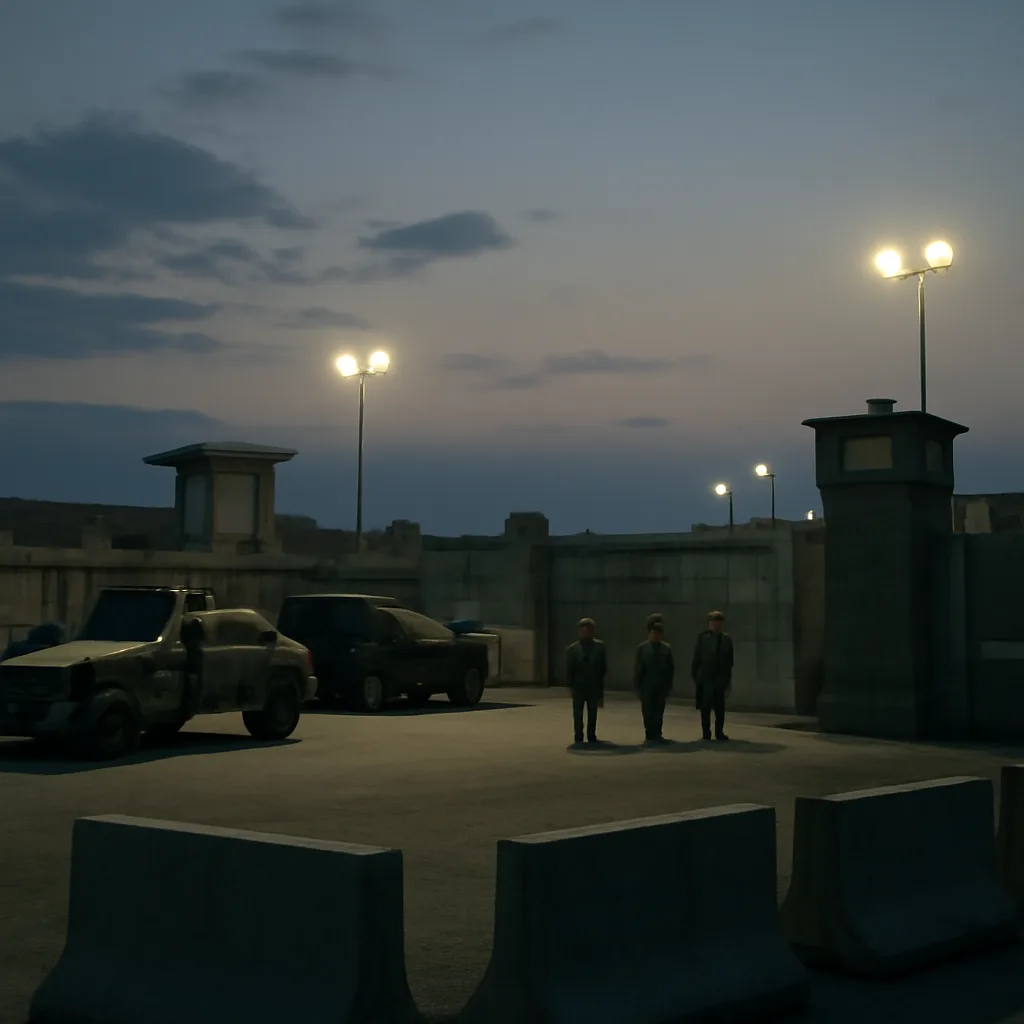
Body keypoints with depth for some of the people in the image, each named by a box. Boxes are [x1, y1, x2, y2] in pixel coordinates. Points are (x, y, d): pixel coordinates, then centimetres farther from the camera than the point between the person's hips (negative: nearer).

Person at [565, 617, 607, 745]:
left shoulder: (599, 646, 1)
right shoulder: (572, 649, -4)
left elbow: (604, 667, 3)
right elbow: (569, 669, -3)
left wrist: (602, 685, -1)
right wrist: (570, 685, -9)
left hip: (594, 687, 2)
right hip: (579, 687, -1)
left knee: (592, 714, 8)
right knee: (578, 714, 3)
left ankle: (591, 737, 15)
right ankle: (578, 738, 7)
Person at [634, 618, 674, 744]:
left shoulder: (667, 649, 5)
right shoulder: (642, 648, 0)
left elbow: (671, 668, 7)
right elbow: (637, 668, -1)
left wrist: (668, 685, 1)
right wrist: (638, 686, -5)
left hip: (661, 687, 2)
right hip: (646, 687, -2)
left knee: (659, 712, 5)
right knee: (648, 712, -1)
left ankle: (657, 734, 14)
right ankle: (649, 736, 3)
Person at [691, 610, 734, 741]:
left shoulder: (727, 639, 4)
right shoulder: (703, 638, -6)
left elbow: (729, 660, 7)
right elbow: (696, 659, -3)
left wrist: (728, 678, 4)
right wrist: (695, 677, -5)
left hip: (720, 678, 2)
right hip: (706, 677, -2)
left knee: (720, 707, 2)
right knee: (706, 708, 4)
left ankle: (719, 732, 8)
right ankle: (706, 733, 11)